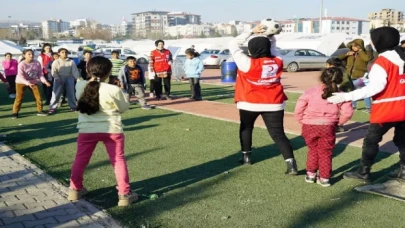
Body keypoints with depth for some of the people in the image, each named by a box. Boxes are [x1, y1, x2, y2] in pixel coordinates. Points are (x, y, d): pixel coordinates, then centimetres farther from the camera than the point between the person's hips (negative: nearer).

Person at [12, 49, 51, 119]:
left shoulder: (37, 63, -11)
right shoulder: (21, 64, -21)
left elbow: (40, 74, -5)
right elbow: (20, 76, -27)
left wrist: (44, 81, -21)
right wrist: (28, 83, -42)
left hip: (33, 82, 4)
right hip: (21, 83, -4)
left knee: (38, 97, 2)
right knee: (19, 98, -3)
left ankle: (39, 111, 16)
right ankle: (15, 113, 7)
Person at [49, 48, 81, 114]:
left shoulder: (71, 62, 3)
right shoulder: (56, 62, 2)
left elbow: (75, 71, -4)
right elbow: (54, 72, -3)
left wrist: (78, 78, -19)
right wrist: (58, 78, -17)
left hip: (69, 78, 1)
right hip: (59, 78, -1)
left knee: (71, 93, 7)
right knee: (56, 93, -3)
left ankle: (73, 106, 18)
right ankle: (52, 107, 0)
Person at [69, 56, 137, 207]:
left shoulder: (79, 86, -5)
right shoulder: (113, 90, -16)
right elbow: (124, 108, -3)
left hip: (87, 129, 3)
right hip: (111, 129, -2)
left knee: (80, 159, 18)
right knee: (118, 160, 9)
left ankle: (75, 189, 29)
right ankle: (124, 194, 12)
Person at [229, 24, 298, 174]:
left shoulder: (248, 64, -14)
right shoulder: (278, 62, -2)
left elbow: (233, 45, -5)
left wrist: (252, 32, -2)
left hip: (249, 103, -2)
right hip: (273, 104, 2)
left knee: (246, 128, 23)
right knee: (278, 133, 2)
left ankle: (246, 156, 29)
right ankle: (291, 163, -10)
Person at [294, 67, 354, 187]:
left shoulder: (311, 91, -5)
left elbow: (299, 107, -7)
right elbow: (348, 112, -8)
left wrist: (301, 120, 9)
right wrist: (338, 122, 8)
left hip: (309, 126, 0)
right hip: (328, 127, 0)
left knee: (313, 150, 20)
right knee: (325, 153, 13)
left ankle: (311, 174, 24)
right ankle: (324, 178, 16)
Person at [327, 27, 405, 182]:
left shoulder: (383, 60, -16)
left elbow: (376, 87, -28)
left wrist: (347, 96, -33)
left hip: (386, 109, -7)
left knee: (371, 140, 4)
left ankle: (363, 172, 10)